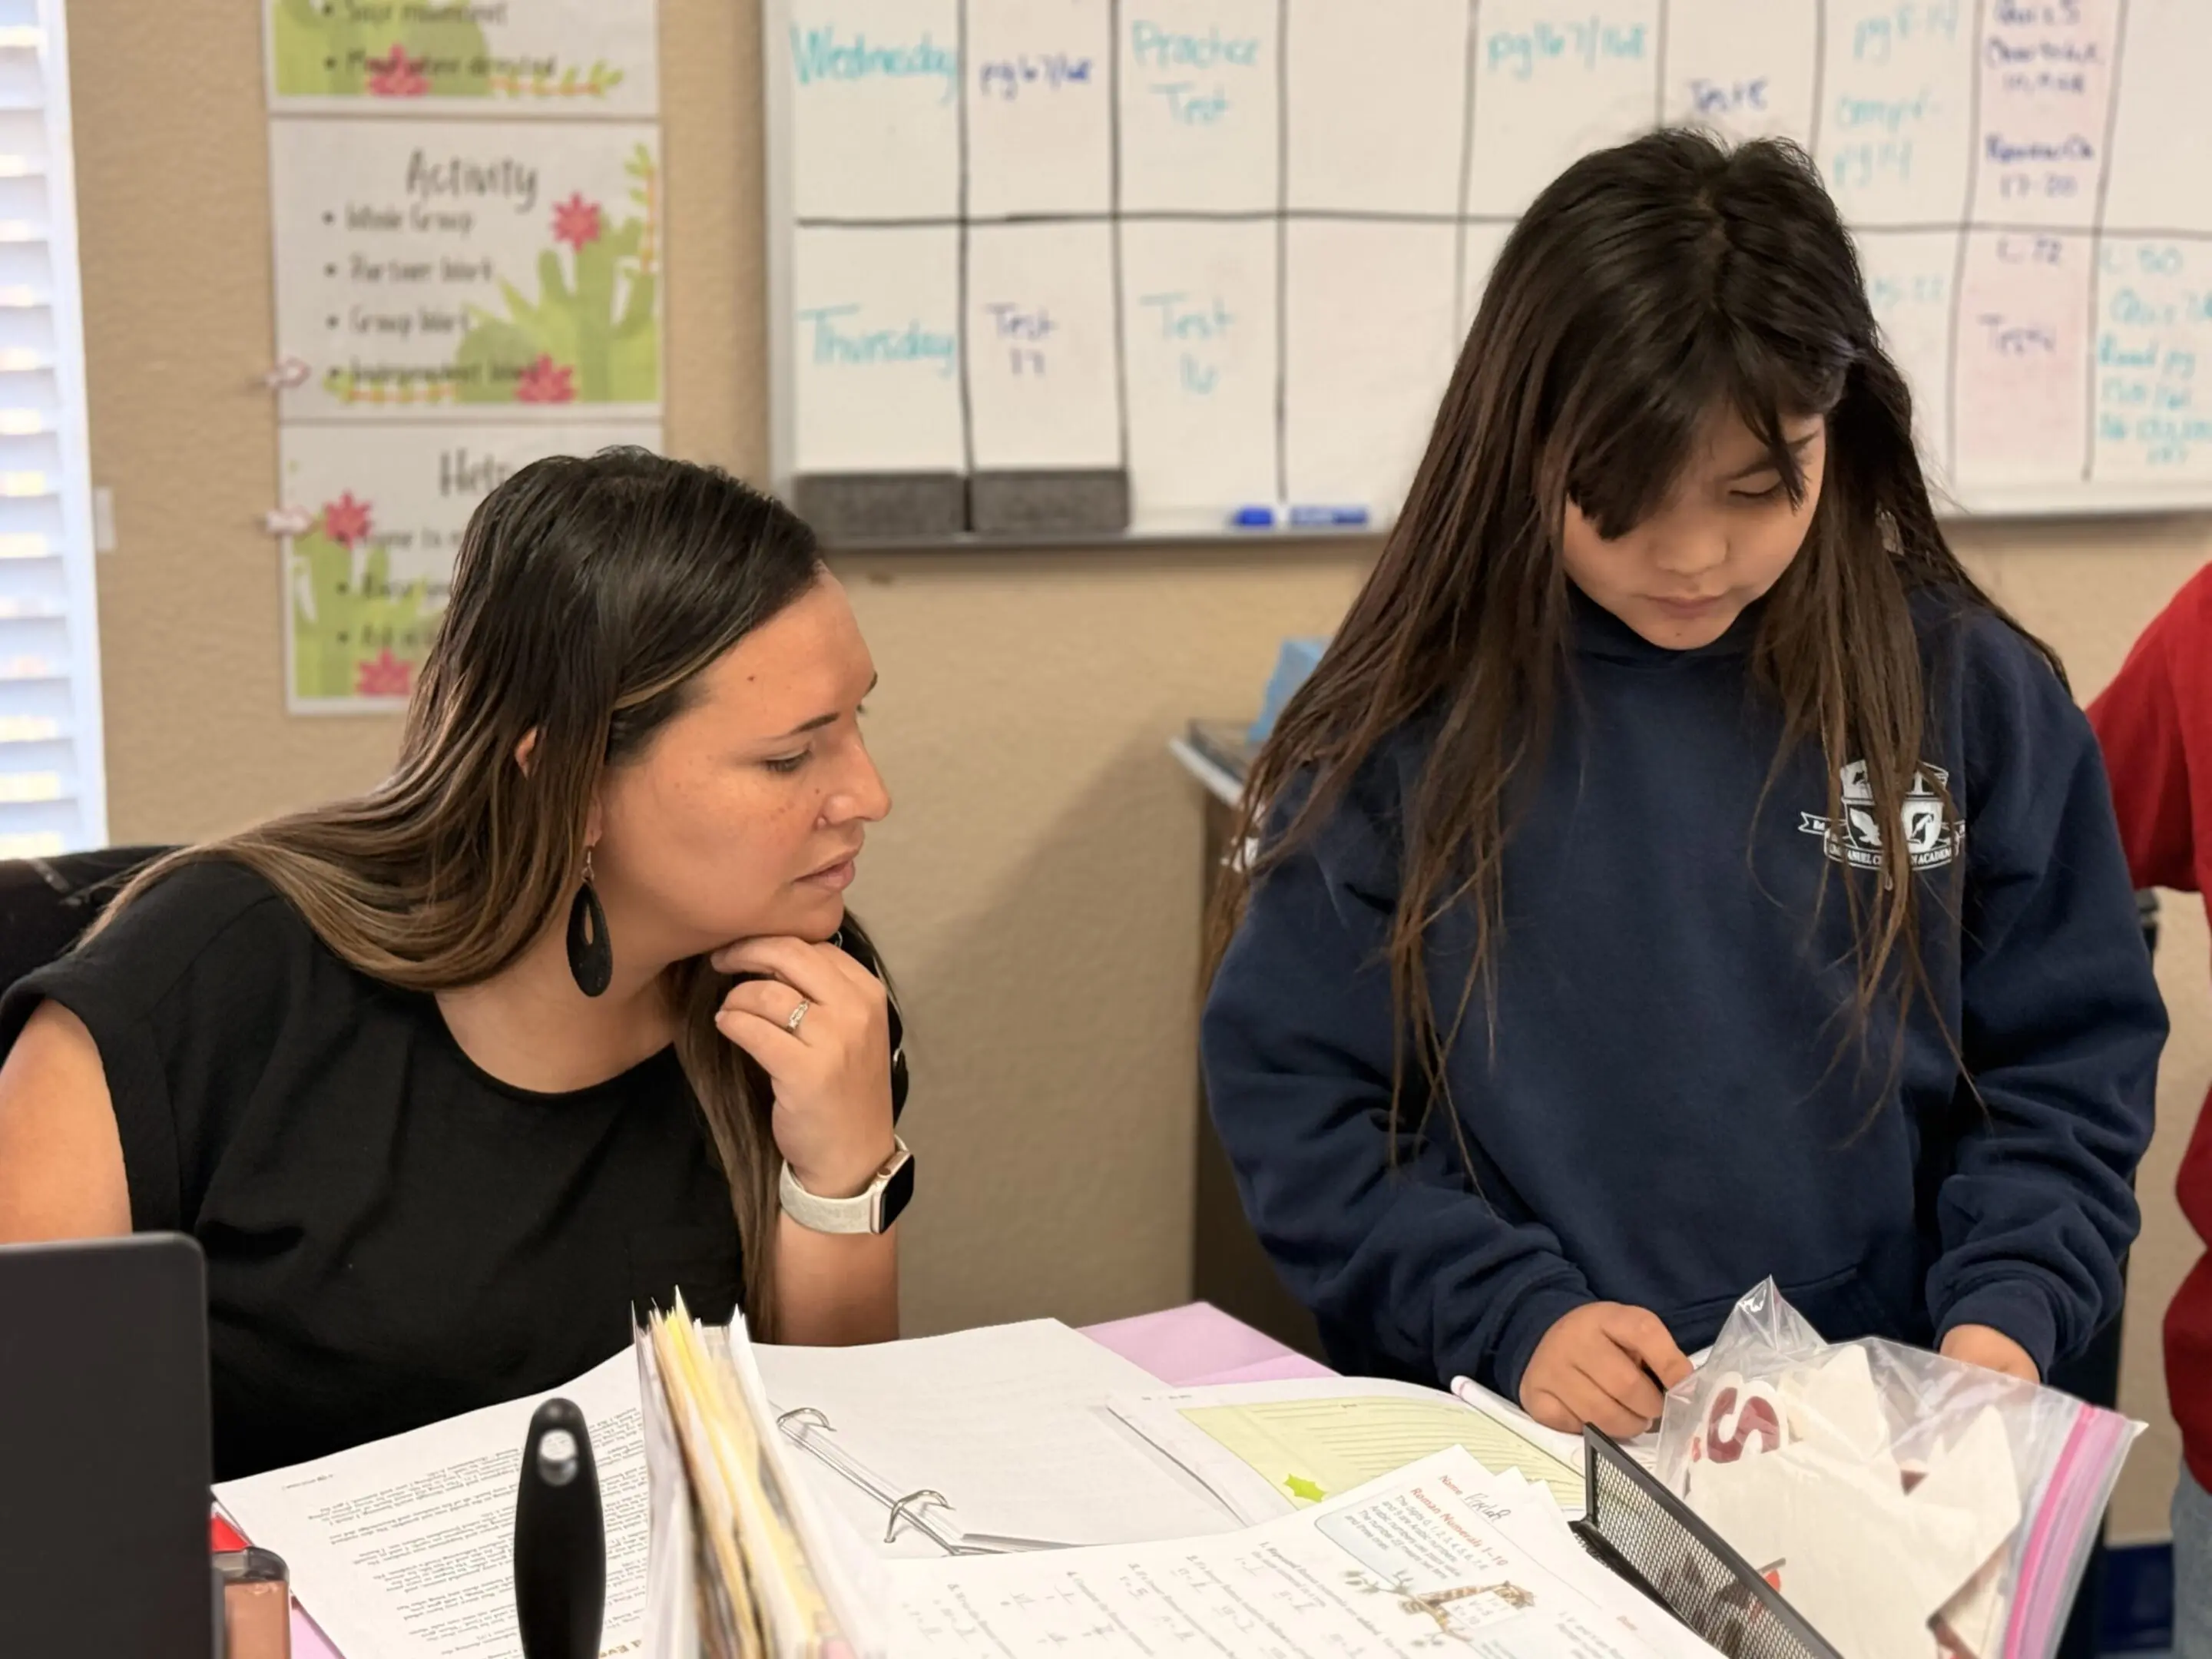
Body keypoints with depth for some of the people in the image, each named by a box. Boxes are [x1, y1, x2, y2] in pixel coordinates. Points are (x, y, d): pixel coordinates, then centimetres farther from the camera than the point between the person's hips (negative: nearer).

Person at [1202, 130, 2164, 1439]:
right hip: (1503, 1467, -1)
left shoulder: (1971, 696, 4)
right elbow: (1293, 1097, 1)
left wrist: (2006, 1315, -6)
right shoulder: (1408, 723, 0)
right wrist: (1511, 1318, -11)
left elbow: (2072, 1061, 10)